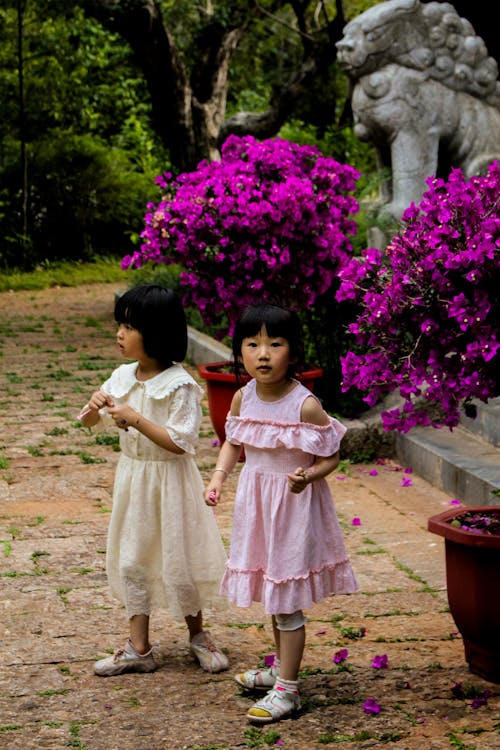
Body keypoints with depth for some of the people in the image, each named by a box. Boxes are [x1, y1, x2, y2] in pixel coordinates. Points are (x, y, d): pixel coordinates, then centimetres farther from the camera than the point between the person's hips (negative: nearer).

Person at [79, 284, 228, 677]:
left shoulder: (179, 386, -18)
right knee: (132, 561, 10)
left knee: (177, 562, 5)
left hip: (169, 482, -6)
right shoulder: (123, 377, 1)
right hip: (133, 478, 6)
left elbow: (182, 442, -23)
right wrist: (95, 408, -12)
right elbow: (91, 422, 11)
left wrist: (137, 420, -26)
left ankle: (198, 635, 28)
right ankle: (139, 648, 20)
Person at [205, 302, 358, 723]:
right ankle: (281, 668, 37)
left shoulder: (305, 405, -20)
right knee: (271, 593, 20)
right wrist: (219, 476, -3)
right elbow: (233, 443, 13)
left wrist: (307, 476, -32)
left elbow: (331, 457, -13)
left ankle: (287, 689, 8)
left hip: (294, 505, -6)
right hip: (255, 502, 6)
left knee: (286, 600, -1)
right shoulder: (243, 398, -3)